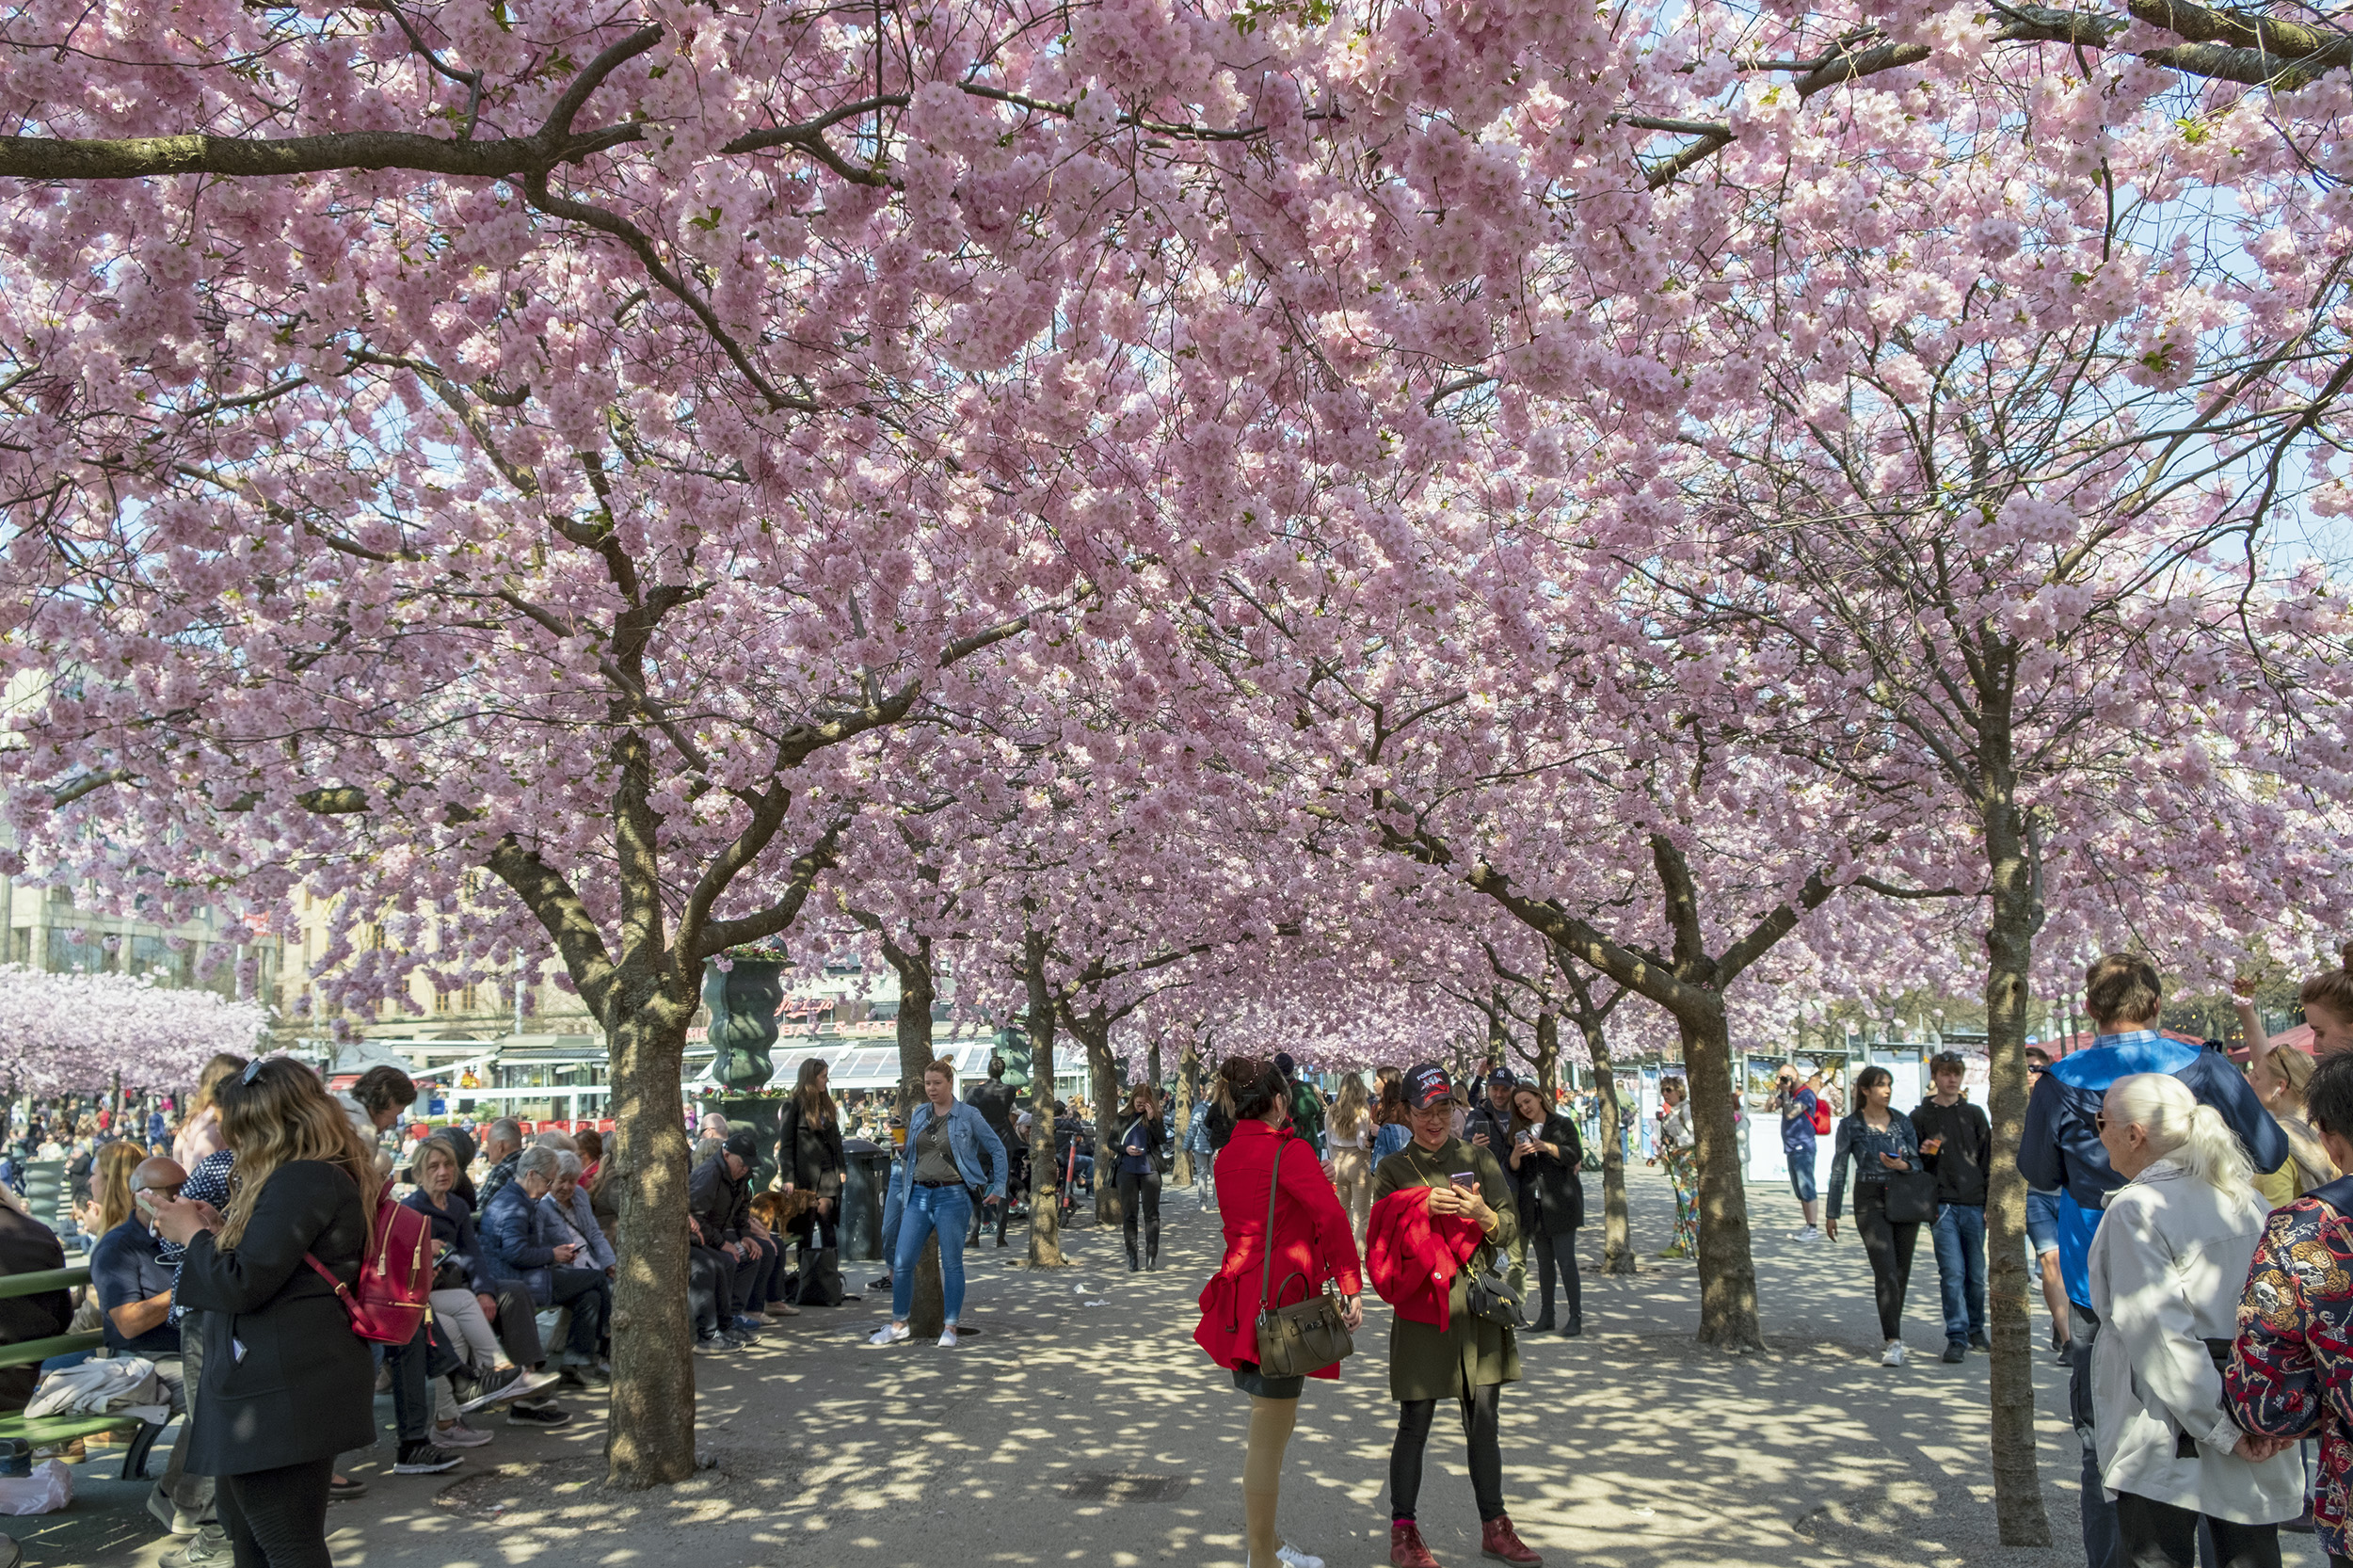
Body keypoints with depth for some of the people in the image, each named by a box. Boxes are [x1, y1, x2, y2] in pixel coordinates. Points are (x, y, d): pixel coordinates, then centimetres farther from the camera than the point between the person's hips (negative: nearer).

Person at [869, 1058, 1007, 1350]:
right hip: (919, 1194, 4)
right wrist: (902, 1191, 15)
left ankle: (950, 1329, 9)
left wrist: (998, 1188, 0)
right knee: (902, 1261, 0)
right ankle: (898, 1326, 13)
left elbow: (997, 1150, 4)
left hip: (952, 1195, -4)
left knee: (951, 1263, 0)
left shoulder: (969, 1116, -2)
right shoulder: (919, 1114, 11)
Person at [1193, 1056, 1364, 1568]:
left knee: (1274, 1425, 22)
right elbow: (1332, 1218, -23)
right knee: (1269, 1439, 0)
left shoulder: (1227, 1154, 10)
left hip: (1241, 1291, 9)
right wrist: (1351, 1289, -19)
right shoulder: (1287, 1151, -13)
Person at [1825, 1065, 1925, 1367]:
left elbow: (1919, 1161, 5)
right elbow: (1838, 1170, 1)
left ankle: (1891, 1334, 27)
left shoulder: (1903, 1121, 5)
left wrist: (1902, 1165, -18)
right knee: (1886, 1272, -14)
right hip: (1870, 1202, -3)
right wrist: (1832, 1213, 1)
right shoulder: (1850, 1125, -3)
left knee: (1902, 1273, 9)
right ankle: (1894, 1343, -15)